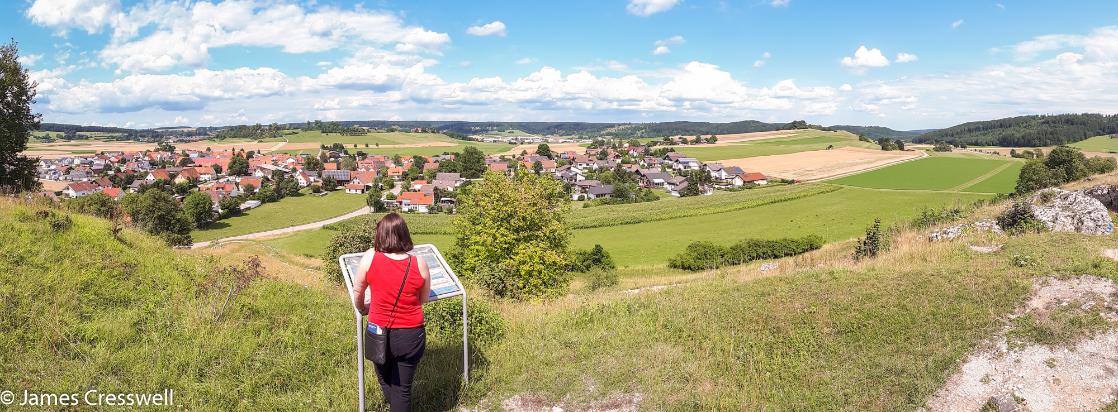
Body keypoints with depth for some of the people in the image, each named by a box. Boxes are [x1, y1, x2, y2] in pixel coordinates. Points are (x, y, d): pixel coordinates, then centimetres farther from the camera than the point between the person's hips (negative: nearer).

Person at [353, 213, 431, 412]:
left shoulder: (370, 258, -13)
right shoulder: (419, 264, -12)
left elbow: (357, 291, 1)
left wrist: (362, 309, 21)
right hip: (410, 336, 0)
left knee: (385, 381, 27)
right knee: (403, 388, 15)